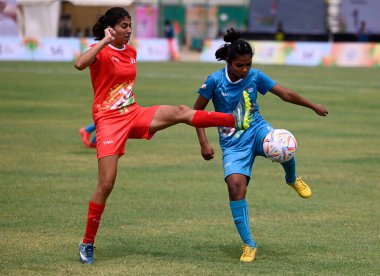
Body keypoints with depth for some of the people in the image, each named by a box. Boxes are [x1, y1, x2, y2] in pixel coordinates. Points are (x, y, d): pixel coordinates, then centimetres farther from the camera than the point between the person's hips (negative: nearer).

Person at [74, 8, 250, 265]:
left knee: (181, 112, -18)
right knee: (106, 184, -8)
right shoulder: (100, 51, -11)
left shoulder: (131, 51, 10)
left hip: (134, 115, 6)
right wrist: (104, 41, -33)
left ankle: (234, 120, -28)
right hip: (109, 120, -6)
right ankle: (87, 244, 2)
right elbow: (80, 64, -34)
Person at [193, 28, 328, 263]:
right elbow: (198, 110, -1)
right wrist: (204, 143, -7)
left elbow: (285, 94, 4)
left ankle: (292, 179, 4)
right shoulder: (215, 80, -12)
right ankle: (249, 245, -8)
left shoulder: (255, 76, -5)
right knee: (236, 186, -22)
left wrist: (314, 106, 7)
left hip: (257, 130, 1)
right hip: (233, 143, -1)